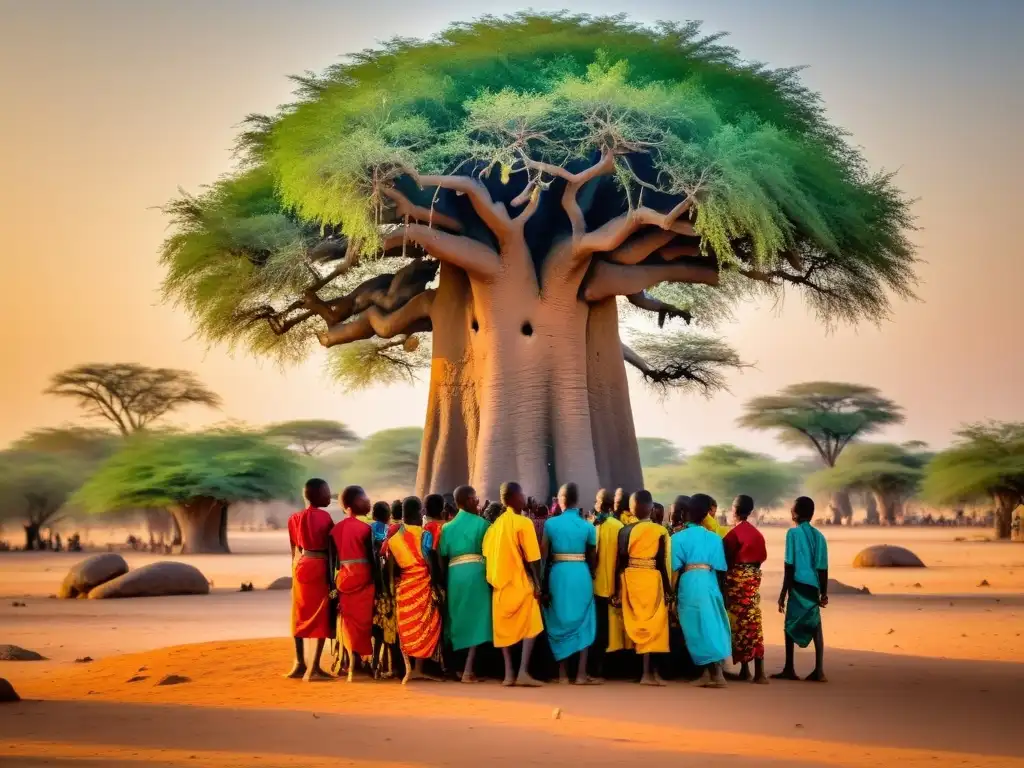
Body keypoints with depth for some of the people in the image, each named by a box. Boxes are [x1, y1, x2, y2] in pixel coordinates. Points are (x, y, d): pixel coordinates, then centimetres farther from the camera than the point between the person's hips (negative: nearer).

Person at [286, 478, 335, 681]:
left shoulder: (295, 518, 9)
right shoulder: (324, 517, -8)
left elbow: (294, 551, 11)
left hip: (301, 566, 6)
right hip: (319, 566, -6)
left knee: (300, 615, 13)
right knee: (321, 615, -2)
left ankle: (300, 664, 17)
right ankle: (314, 667, -6)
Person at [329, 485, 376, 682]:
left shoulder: (335, 529, 4)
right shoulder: (365, 528, -10)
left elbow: (333, 559, 5)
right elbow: (371, 557, -9)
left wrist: (334, 583, 11)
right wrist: (377, 581, -3)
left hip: (343, 576, 4)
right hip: (362, 576, -4)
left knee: (348, 620, 10)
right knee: (361, 618, 3)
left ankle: (350, 661, 11)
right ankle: (357, 661, 2)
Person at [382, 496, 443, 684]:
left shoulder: (394, 538, 6)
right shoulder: (424, 535, -8)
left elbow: (391, 567, 4)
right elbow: (430, 563, -12)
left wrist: (393, 586, 11)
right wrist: (435, 583, -3)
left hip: (402, 585, 4)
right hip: (422, 584, -4)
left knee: (405, 627, 9)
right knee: (424, 626, 3)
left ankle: (408, 669, 3)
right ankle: (418, 668, 0)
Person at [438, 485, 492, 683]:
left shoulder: (448, 527, 14)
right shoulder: (482, 523, 2)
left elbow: (442, 558, 8)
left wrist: (444, 583, 12)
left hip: (454, 575, 4)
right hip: (475, 573, -4)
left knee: (460, 619, 16)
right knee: (476, 618, -4)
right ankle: (468, 669, -12)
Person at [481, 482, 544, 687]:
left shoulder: (496, 524, 10)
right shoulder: (524, 523, -11)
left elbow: (487, 554, 10)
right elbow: (532, 558, -14)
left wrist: (494, 580, 15)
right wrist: (538, 585, -9)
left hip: (500, 582, 6)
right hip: (521, 582, -6)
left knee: (505, 628, 9)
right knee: (530, 626, -1)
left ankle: (509, 673, 5)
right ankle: (523, 671, -12)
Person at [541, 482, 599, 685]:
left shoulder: (551, 524, -1)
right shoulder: (588, 526, 0)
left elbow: (543, 555, 0)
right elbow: (593, 558, 6)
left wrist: (542, 582, 9)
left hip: (558, 574, 0)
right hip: (580, 575, 0)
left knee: (560, 621, 11)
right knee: (582, 622, 7)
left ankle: (562, 673, 11)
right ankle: (581, 673, 1)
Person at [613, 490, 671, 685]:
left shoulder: (625, 531, -1)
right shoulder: (661, 531, -6)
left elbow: (620, 562, -2)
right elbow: (663, 564, -7)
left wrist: (617, 590, 4)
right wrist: (668, 590, -1)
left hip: (630, 580, 2)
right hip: (652, 581, -2)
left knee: (637, 624, 11)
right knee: (652, 624, 4)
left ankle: (648, 669, 16)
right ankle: (648, 671, 0)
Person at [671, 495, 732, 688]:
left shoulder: (678, 537, 1)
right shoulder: (714, 538, 9)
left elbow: (675, 567, -2)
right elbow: (720, 569, 6)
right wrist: (720, 590, 16)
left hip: (689, 584, -3)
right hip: (710, 583, 3)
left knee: (698, 628, -1)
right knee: (712, 626, 11)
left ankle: (715, 673, -6)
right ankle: (710, 672, 10)